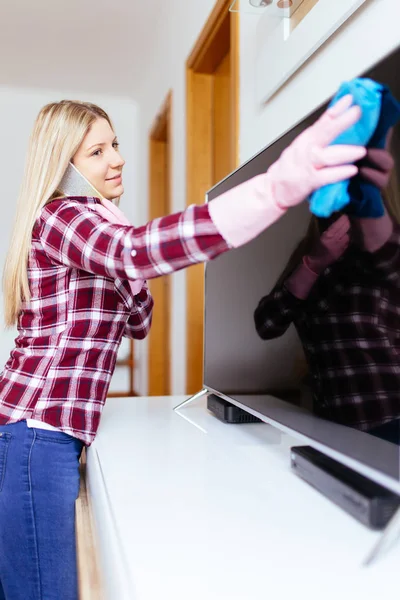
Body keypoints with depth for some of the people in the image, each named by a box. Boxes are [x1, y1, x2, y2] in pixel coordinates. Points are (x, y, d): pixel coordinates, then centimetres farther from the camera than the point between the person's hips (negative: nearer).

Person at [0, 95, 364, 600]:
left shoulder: (91, 227, 19)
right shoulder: (58, 216, -10)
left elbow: (137, 325, 19)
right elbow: (138, 249, -35)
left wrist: (126, 262, 0)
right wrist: (279, 187, -47)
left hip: (48, 432, 9)